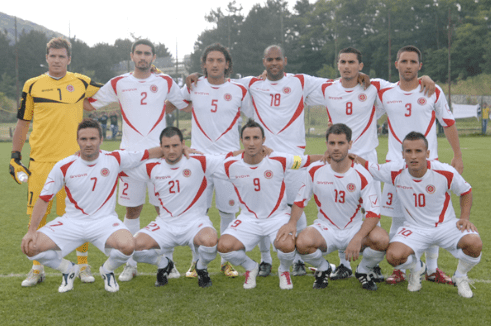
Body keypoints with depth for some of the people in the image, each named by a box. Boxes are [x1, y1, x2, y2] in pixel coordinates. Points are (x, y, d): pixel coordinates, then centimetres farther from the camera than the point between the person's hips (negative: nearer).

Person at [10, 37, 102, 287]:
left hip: (73, 160, 0)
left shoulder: (80, 83, 7)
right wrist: (15, 156, 7)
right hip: (40, 161, 0)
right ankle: (37, 269, 17)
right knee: (37, 215, 3)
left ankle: (83, 265, 17)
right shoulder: (32, 85, 7)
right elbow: (22, 123, 12)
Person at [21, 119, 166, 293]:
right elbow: (44, 199, 0)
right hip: (71, 222, 1)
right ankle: (68, 269, 14)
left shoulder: (115, 159, -6)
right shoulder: (63, 167, -6)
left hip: (104, 220, -1)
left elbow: (149, 153, 1)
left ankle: (107, 270, 6)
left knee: (127, 246, -33)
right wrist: (32, 230, -9)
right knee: (30, 247, -18)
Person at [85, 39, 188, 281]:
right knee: (132, 209, 4)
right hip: (130, 152, 0)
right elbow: (89, 104, 14)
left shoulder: (165, 82, 8)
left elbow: (186, 105, 20)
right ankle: (131, 264, 13)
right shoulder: (118, 84, 7)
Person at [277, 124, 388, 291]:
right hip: (325, 229, 1)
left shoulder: (362, 175, -11)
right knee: (302, 242, -32)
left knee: (381, 239, -31)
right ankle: (323, 269, 5)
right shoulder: (315, 170, -6)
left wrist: (358, 238, -31)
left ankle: (364, 271, 5)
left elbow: (373, 213, -14)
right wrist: (292, 222, -14)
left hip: (355, 228, 0)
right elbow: (300, 200, 6)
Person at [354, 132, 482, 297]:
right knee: (394, 256, -28)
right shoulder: (395, 172, -16)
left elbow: (466, 191, 3)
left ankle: (460, 277, 7)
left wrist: (465, 218, -8)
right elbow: (364, 165, -5)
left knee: (474, 244, -29)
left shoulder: (446, 173, -16)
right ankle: (417, 269, 13)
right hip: (414, 228, 1)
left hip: (445, 225, 0)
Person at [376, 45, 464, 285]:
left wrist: (457, 156, 6)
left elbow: (448, 124, 8)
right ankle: (399, 270, 13)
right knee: (397, 218, 1)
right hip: (396, 164, 0)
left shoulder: (434, 92, 2)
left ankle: (432, 269, 16)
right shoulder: (385, 94, 3)